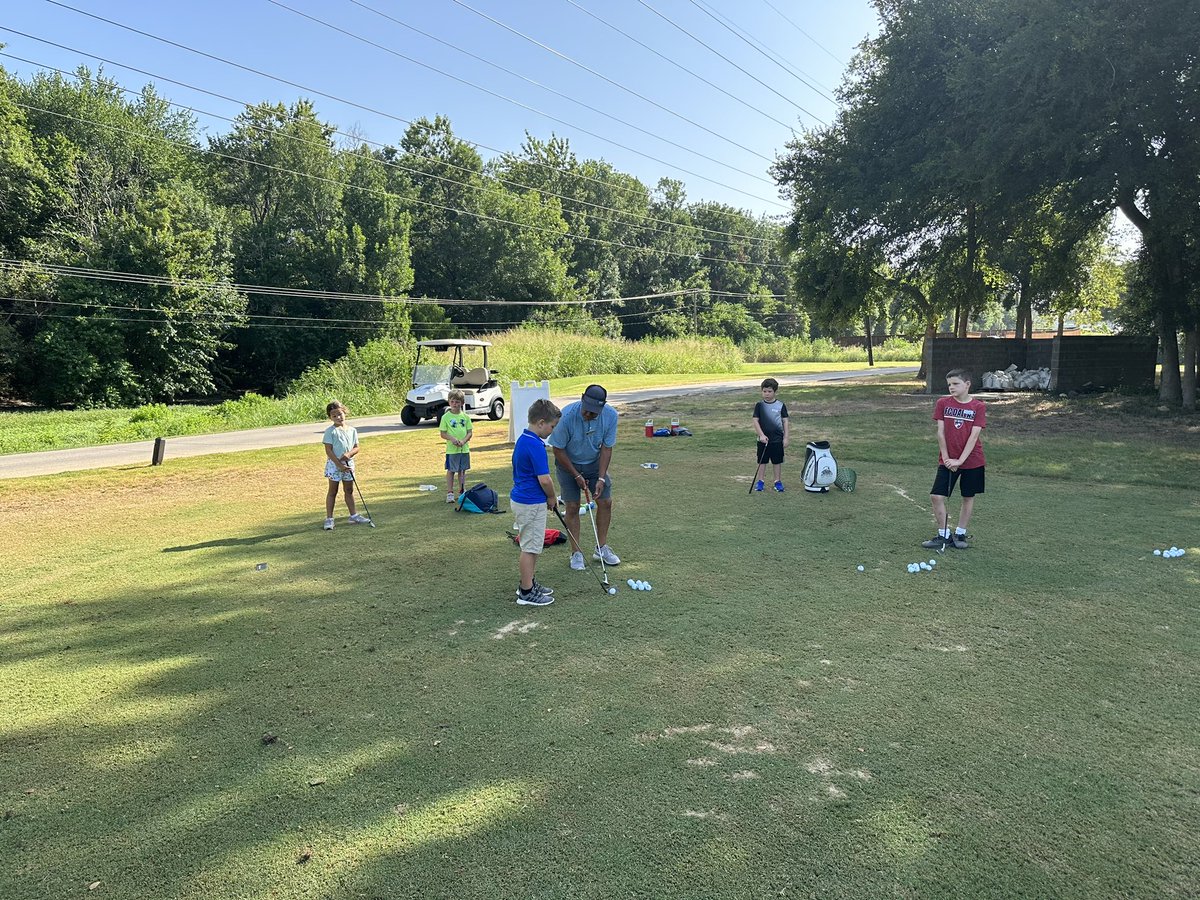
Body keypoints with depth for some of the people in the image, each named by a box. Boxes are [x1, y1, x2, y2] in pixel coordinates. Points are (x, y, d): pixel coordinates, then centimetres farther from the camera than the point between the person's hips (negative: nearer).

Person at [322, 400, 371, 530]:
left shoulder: (352, 430, 6)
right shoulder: (330, 431, -9)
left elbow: (356, 447, 6)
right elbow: (328, 450, -13)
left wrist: (349, 454, -16)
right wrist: (339, 465, -18)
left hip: (348, 463, 5)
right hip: (334, 464, -5)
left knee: (349, 490, 14)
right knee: (333, 491, 2)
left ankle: (353, 515, 22)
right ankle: (329, 518, 7)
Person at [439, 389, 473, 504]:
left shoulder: (465, 416, 3)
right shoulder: (446, 417, -3)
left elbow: (470, 432, 3)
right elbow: (442, 433, -3)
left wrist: (463, 441, -14)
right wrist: (452, 439, -20)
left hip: (464, 448, 3)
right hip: (451, 449, -3)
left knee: (462, 470, 13)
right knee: (451, 471, 2)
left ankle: (462, 491, 25)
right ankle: (450, 493, 8)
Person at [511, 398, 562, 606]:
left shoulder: (522, 439, 9)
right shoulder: (536, 445, -22)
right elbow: (544, 479, -23)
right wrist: (552, 498, -4)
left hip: (520, 499, 10)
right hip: (531, 504, -10)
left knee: (530, 546, 19)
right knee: (530, 547, 0)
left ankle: (527, 583, 31)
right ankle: (526, 593, 9)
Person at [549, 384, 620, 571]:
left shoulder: (610, 415, -23)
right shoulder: (567, 416, -32)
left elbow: (606, 448, -12)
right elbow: (558, 449, -20)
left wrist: (601, 478, -18)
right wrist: (577, 476, -16)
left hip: (594, 463, 3)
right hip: (568, 464, -3)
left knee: (605, 502, 1)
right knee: (573, 507, -4)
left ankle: (601, 548, 16)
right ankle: (576, 553, 8)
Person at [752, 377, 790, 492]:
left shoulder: (781, 405, -1)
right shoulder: (759, 405, -1)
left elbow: (785, 422, 2)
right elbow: (755, 421, -2)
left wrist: (786, 437, -2)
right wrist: (761, 435, -12)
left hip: (778, 439, 0)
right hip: (763, 439, 0)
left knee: (777, 461, 8)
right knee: (762, 461, 7)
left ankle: (778, 481, 19)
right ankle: (759, 481, 15)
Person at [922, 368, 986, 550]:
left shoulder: (978, 407, -6)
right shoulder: (942, 403, -1)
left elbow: (974, 436, -12)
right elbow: (940, 432, -3)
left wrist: (960, 460, -18)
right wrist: (946, 458, -9)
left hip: (972, 460, -1)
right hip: (947, 460, 1)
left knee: (968, 497, 8)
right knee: (936, 496, -5)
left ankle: (960, 534, 22)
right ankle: (944, 535, 8)